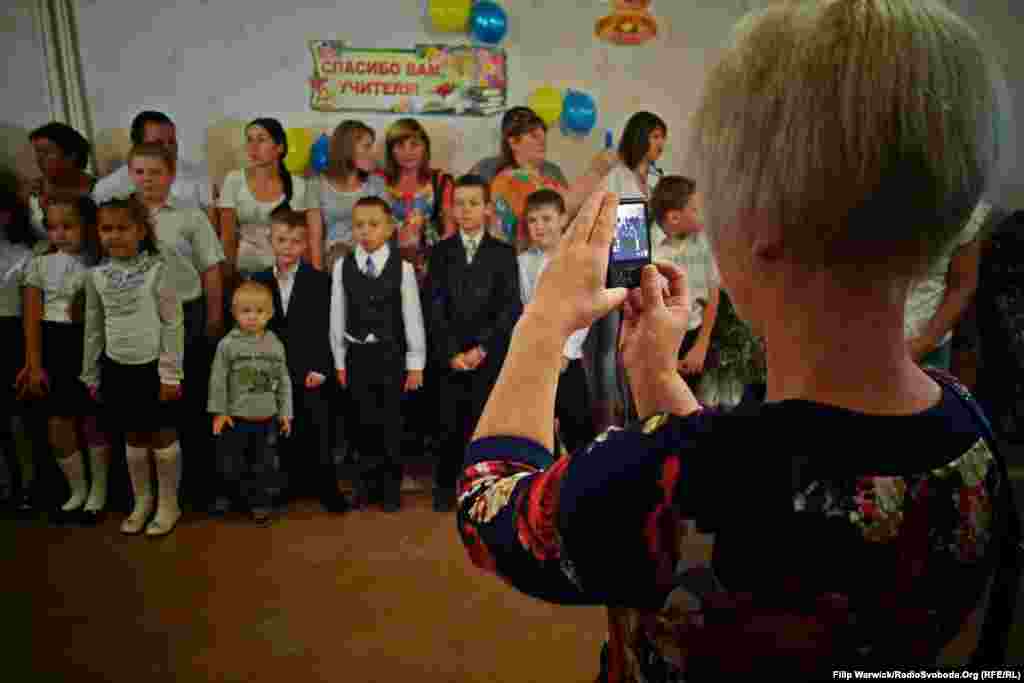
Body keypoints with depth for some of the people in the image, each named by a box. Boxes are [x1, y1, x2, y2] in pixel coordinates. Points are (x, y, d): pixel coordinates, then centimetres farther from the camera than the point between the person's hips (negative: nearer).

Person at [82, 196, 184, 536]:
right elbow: (94, 329, 10)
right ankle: (142, 501, 33)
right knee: (133, 437, 16)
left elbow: (173, 325, -11)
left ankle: (169, 504, 23)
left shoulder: (157, 270, -11)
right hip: (118, 367, 4)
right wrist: (91, 375, 12)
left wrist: (170, 374, -13)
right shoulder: (96, 276, 2)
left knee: (162, 434, 7)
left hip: (152, 366, -4)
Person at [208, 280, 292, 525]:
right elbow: (218, 380, -6)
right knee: (230, 466, 6)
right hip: (235, 418, -2)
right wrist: (219, 411, -8)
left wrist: (285, 412, 4)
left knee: (263, 466, 12)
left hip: (267, 418, 2)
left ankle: (260, 503, 26)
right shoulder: (228, 344, -8)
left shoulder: (275, 345, 0)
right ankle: (240, 497, 28)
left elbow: (284, 381, 5)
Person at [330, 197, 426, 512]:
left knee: (391, 422, 8)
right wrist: (340, 360, 5)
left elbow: (412, 317, -5)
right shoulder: (342, 266, 0)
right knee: (364, 422, 11)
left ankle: (391, 486, 23)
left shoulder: (402, 267, -8)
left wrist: (415, 364, -4)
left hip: (391, 354, -2)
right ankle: (369, 483, 27)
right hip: (358, 354, 2)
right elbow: (337, 316, 4)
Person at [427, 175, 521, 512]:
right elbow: (436, 308, 2)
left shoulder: (504, 253, 4)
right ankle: (445, 487, 21)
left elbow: (510, 307, -3)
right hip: (450, 356, 1)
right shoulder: (440, 252, 8)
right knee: (450, 427, 5)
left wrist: (481, 347, -10)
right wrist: (451, 352, -7)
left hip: (491, 356, -1)